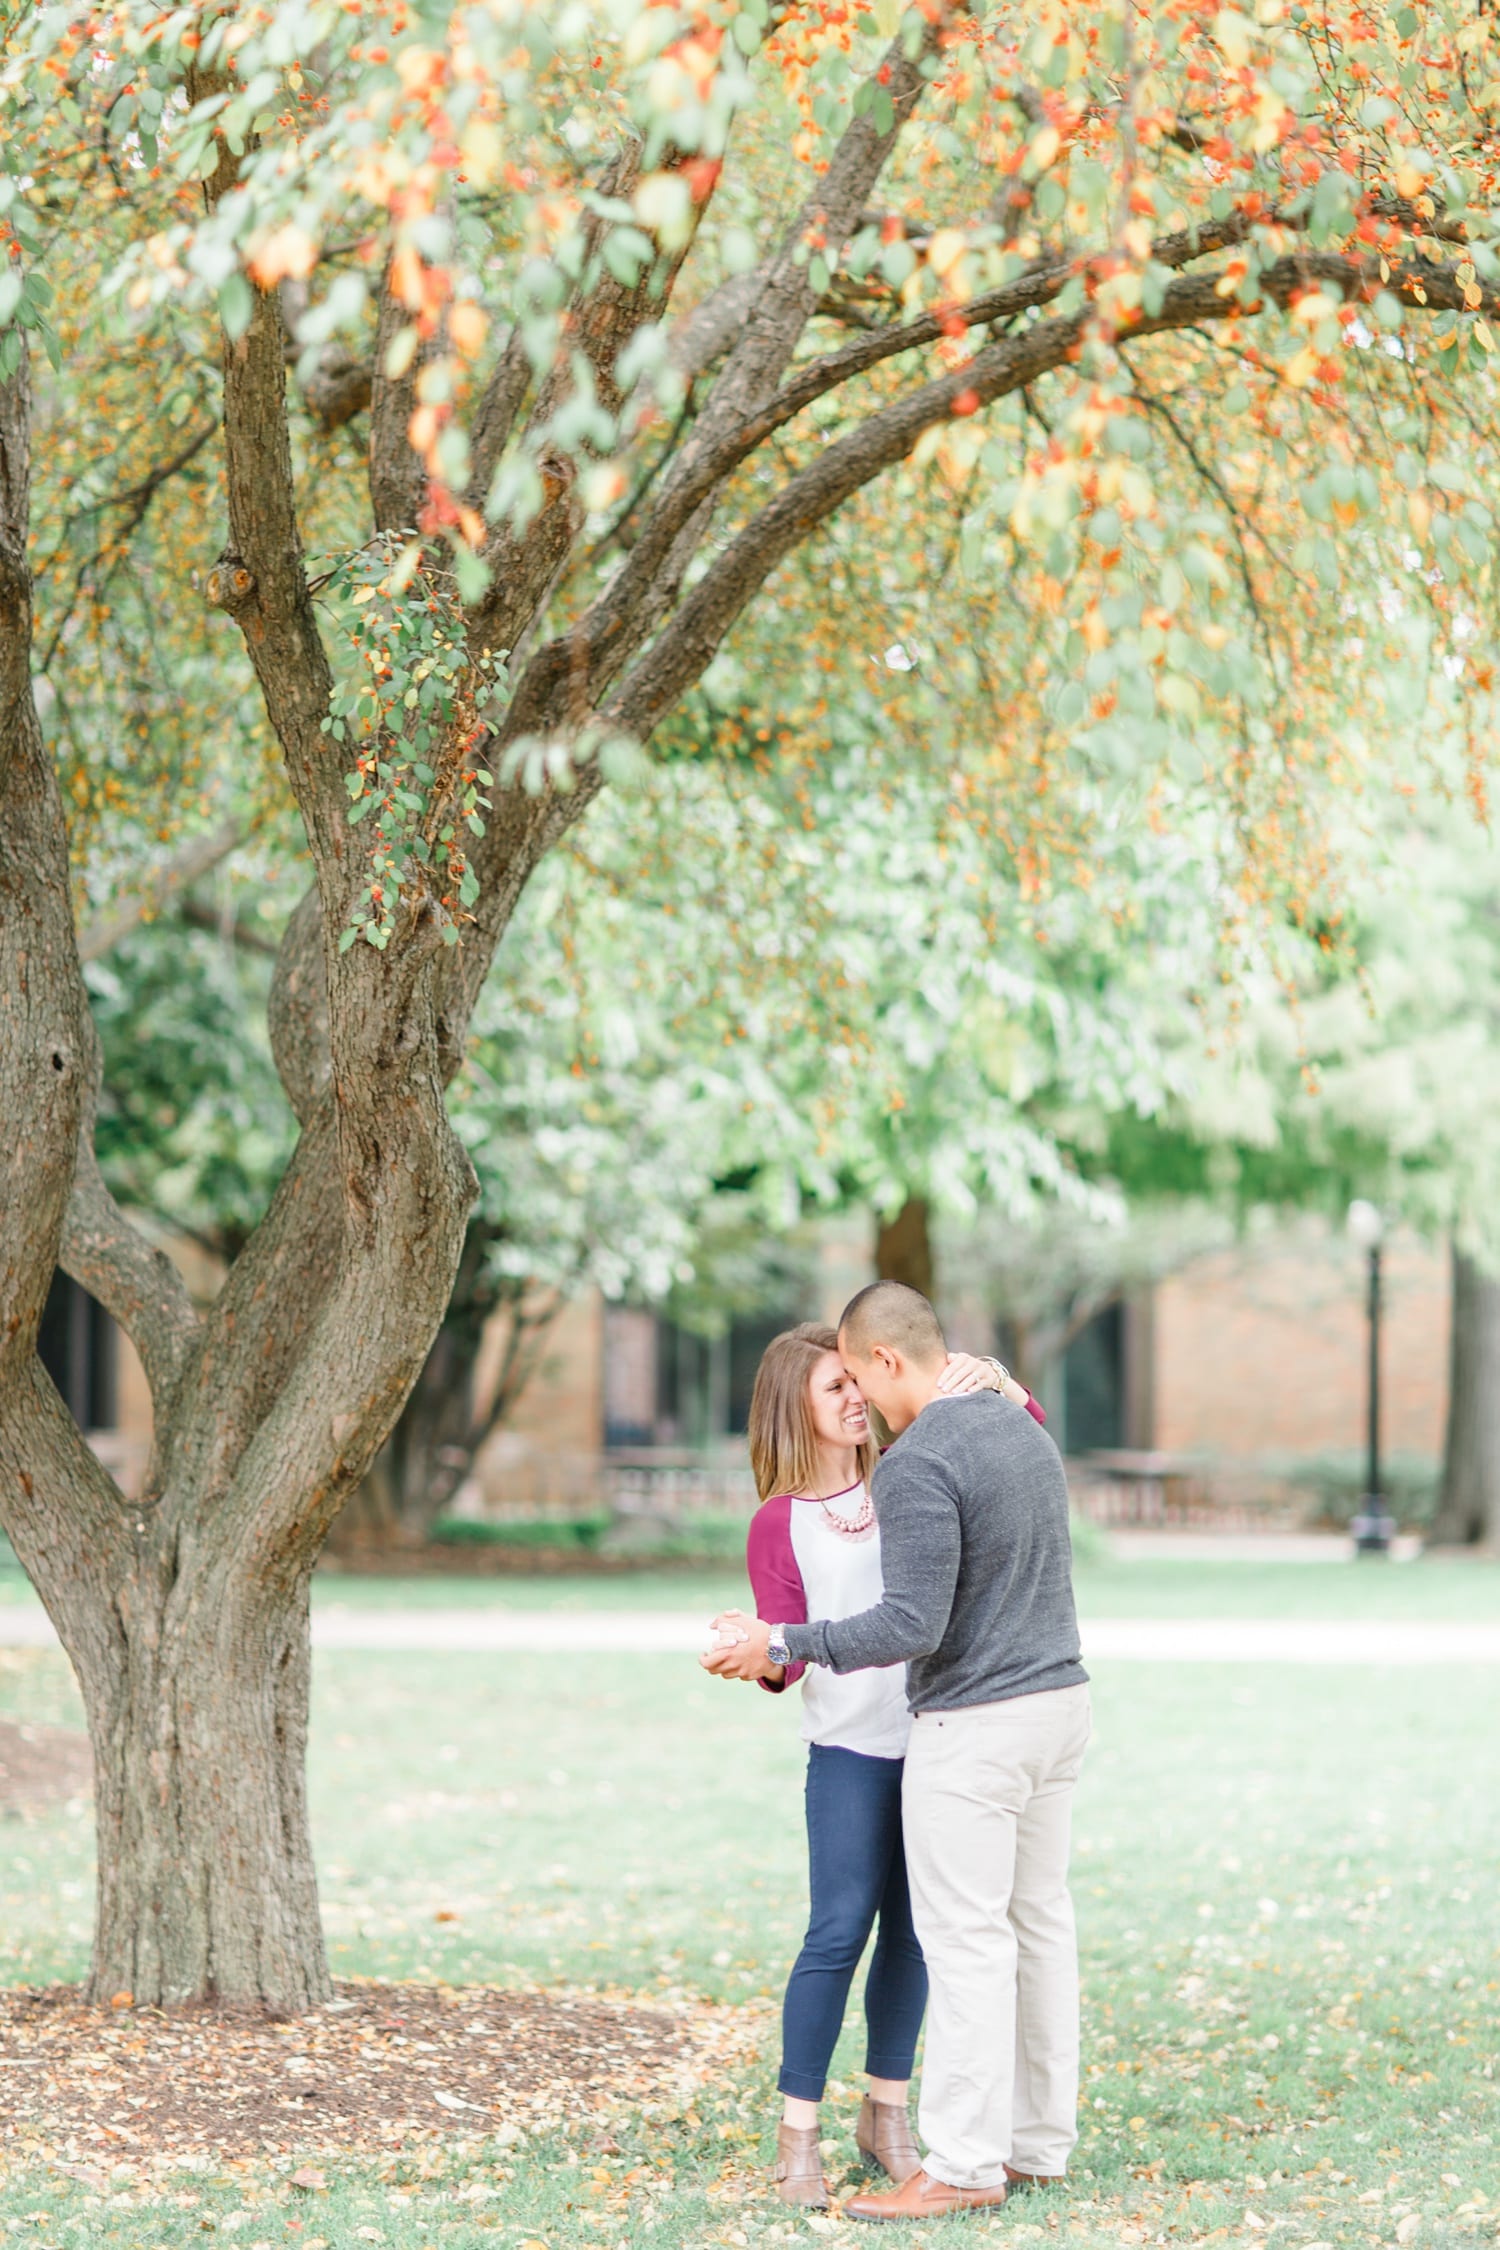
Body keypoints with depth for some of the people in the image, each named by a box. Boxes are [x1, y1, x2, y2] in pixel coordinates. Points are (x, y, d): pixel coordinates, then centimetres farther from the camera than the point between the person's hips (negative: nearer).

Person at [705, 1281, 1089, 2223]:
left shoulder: (918, 1465, -19)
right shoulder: (1024, 1429, 10)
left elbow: (913, 1626, -22)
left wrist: (784, 1646, -14)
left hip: (974, 1727, -9)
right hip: (1059, 1698, 9)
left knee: (967, 1941, -5)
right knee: (1040, 1922, 12)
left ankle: (963, 2166, -2)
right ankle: (1038, 2143, 18)